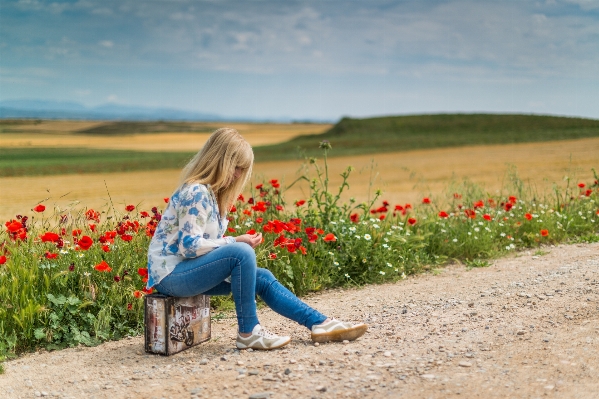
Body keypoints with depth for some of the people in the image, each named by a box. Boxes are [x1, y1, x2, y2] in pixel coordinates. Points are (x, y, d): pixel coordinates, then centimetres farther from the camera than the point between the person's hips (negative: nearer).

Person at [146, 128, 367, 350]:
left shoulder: (210, 192, 11)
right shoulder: (196, 193, -19)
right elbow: (189, 246, -24)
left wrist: (236, 243, -4)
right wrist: (235, 241, -18)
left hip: (188, 269, 10)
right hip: (171, 274, -10)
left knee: (263, 278, 3)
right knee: (241, 253, -28)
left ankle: (320, 323, 7)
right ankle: (248, 332, -17)